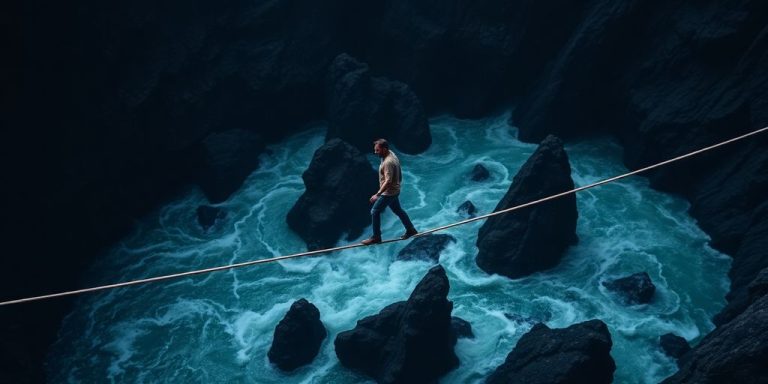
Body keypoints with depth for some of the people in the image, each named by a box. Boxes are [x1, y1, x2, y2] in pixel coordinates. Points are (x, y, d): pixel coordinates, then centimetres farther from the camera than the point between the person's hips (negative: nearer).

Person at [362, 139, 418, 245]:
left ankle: (376, 237, 6)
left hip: (388, 192, -10)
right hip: (394, 190, 10)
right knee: (398, 210, 23)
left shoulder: (388, 162, -29)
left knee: (375, 212, -2)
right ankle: (410, 230, 35)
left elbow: (388, 181, -33)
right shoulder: (391, 154, 2)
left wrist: (377, 194, -34)